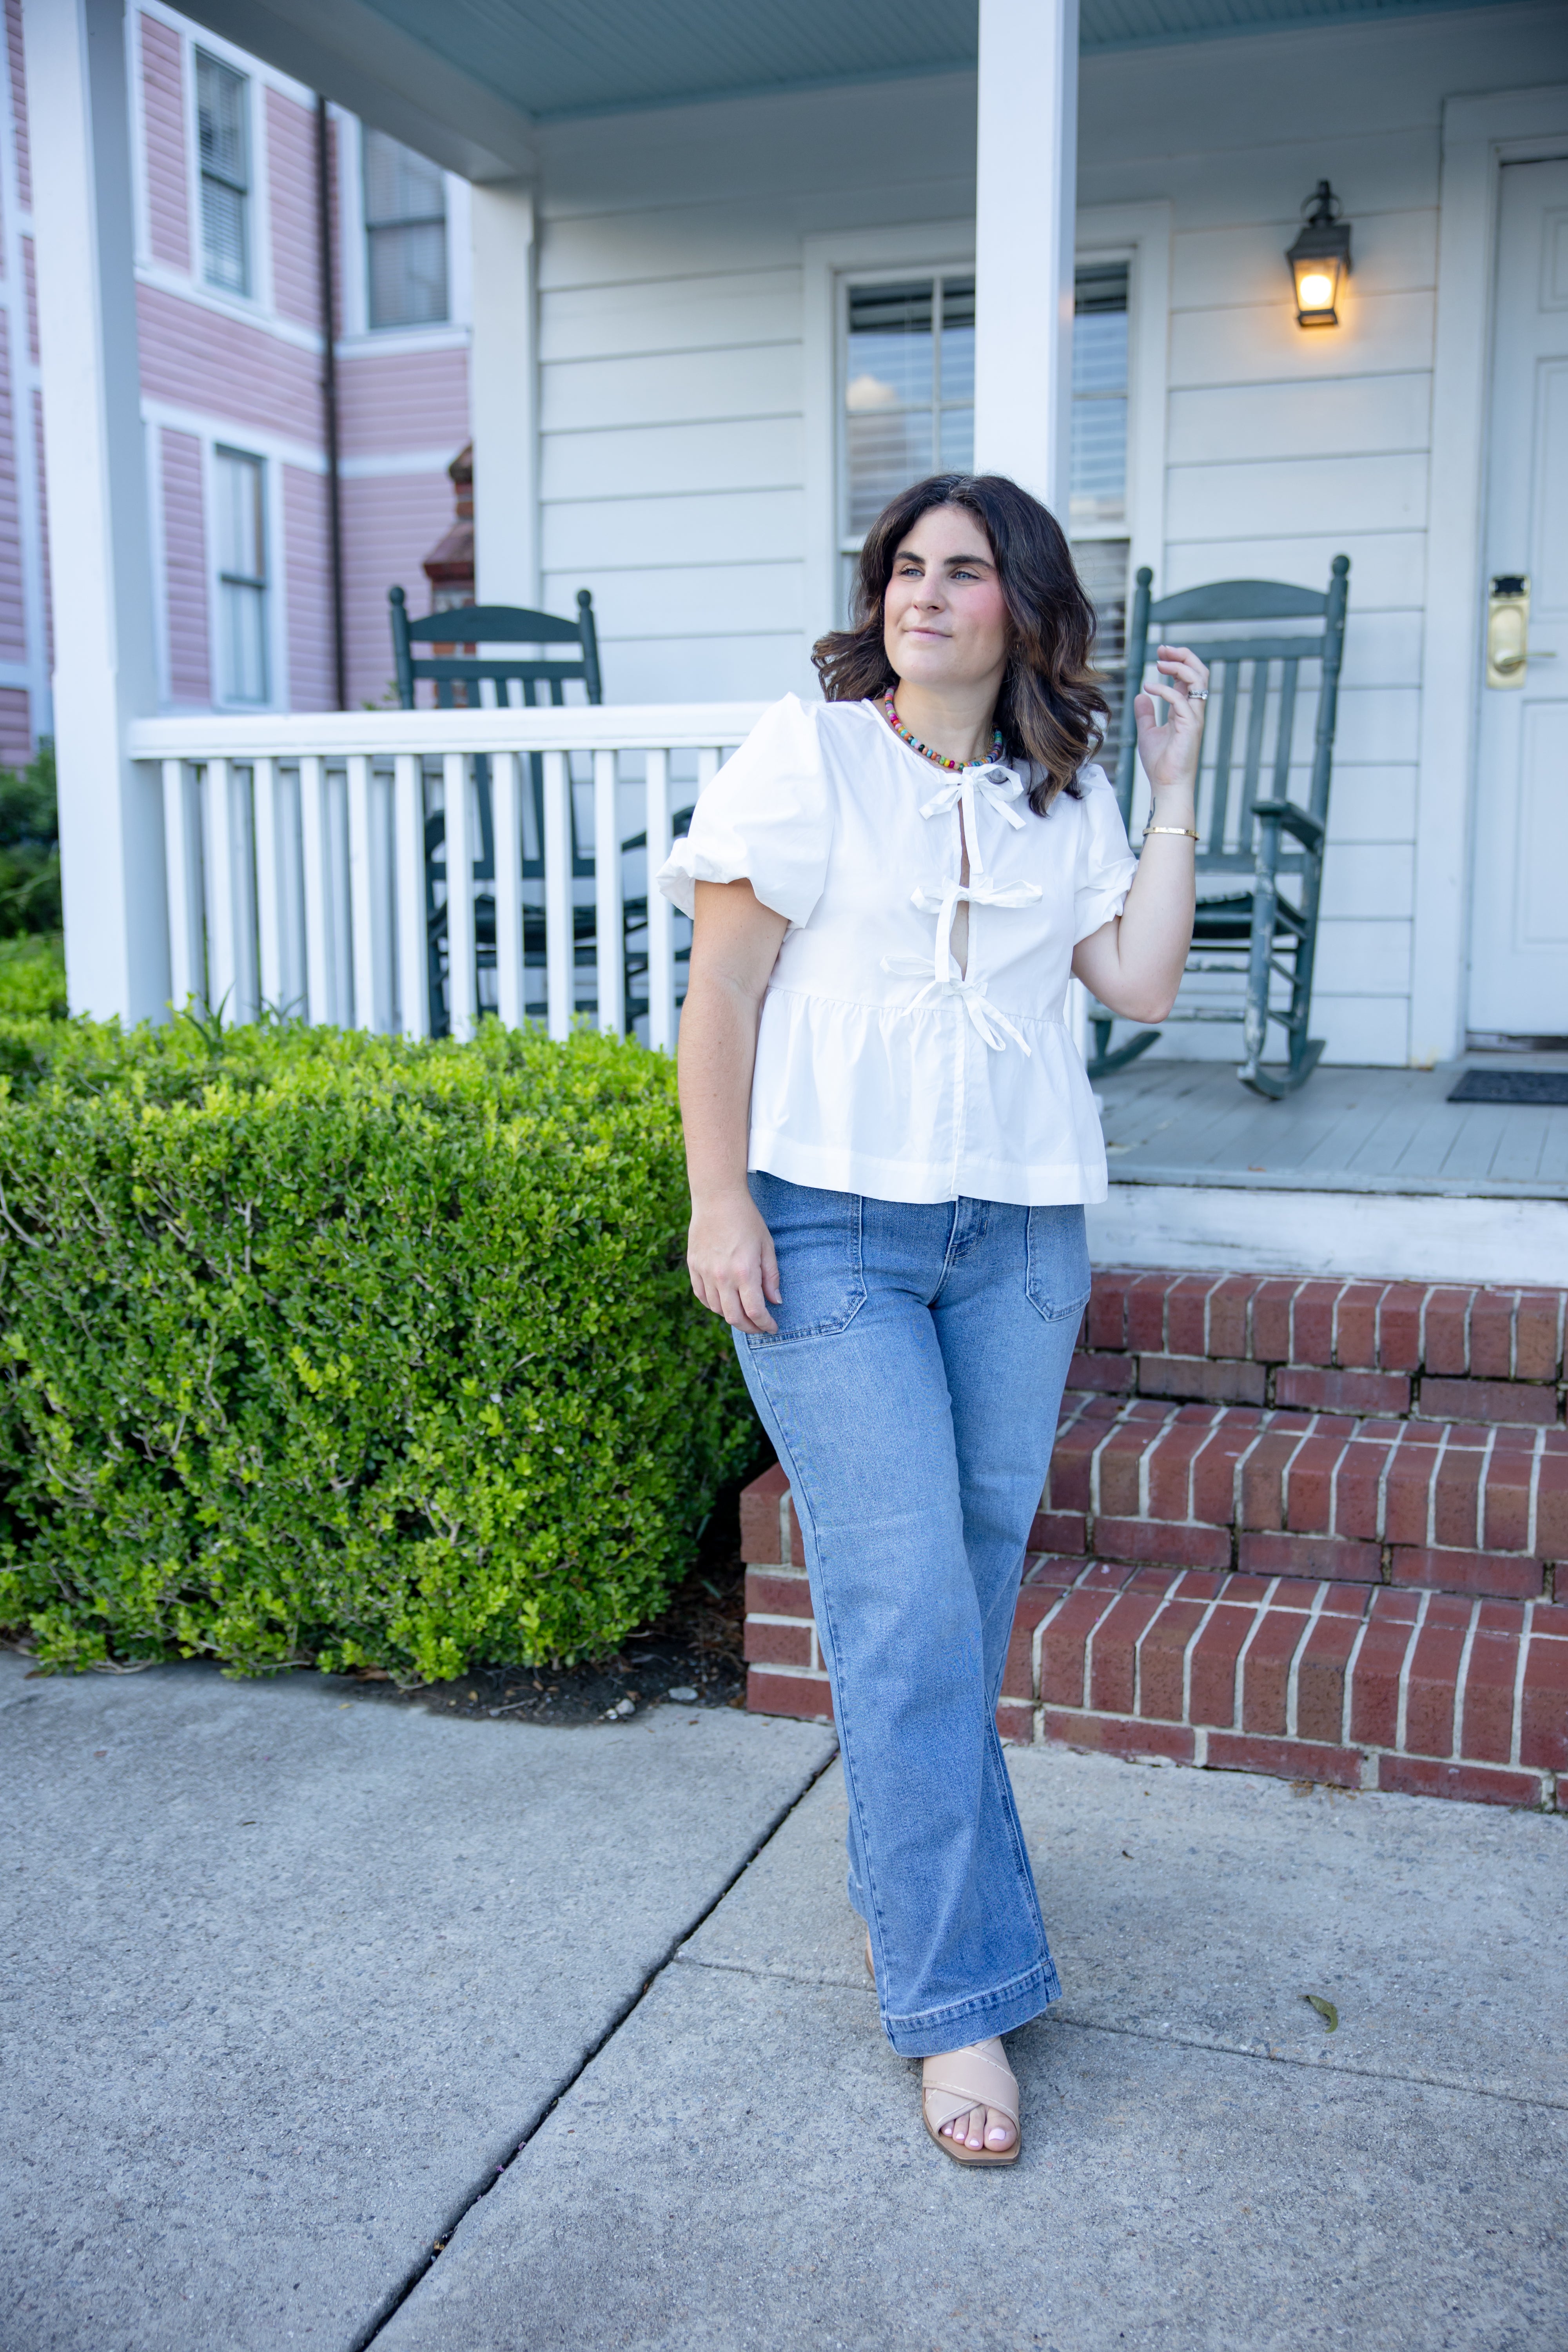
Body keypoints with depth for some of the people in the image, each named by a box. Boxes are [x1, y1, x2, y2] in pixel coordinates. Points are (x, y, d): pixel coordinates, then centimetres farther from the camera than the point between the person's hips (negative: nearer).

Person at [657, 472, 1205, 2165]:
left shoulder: (1066, 797, 12)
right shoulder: (808, 752, -1)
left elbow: (1140, 985, 3)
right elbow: (721, 985, -4)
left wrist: (1174, 786, 4)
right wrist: (719, 1199, -12)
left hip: (1020, 1230, 5)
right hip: (830, 1221, -4)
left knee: (973, 1578, 11)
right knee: (905, 1600, -8)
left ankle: (902, 1880, 34)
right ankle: (957, 1997, 2)